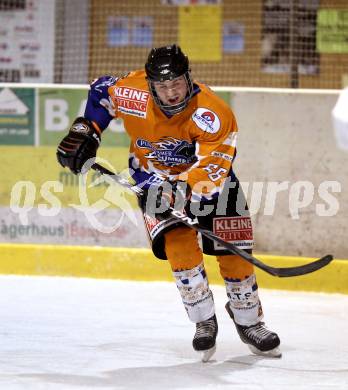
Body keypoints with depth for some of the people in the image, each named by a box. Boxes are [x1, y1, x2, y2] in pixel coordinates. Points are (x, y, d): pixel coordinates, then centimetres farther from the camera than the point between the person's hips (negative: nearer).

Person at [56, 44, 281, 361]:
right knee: (179, 244, -21)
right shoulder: (132, 92, -25)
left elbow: (212, 168, -39)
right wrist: (85, 131, -5)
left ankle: (249, 321, 21)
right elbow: (101, 91, -1)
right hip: (154, 176, 1)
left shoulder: (213, 113, -33)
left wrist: (183, 188, -53)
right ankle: (204, 321, -6)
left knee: (233, 250, -2)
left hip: (209, 176, -1)